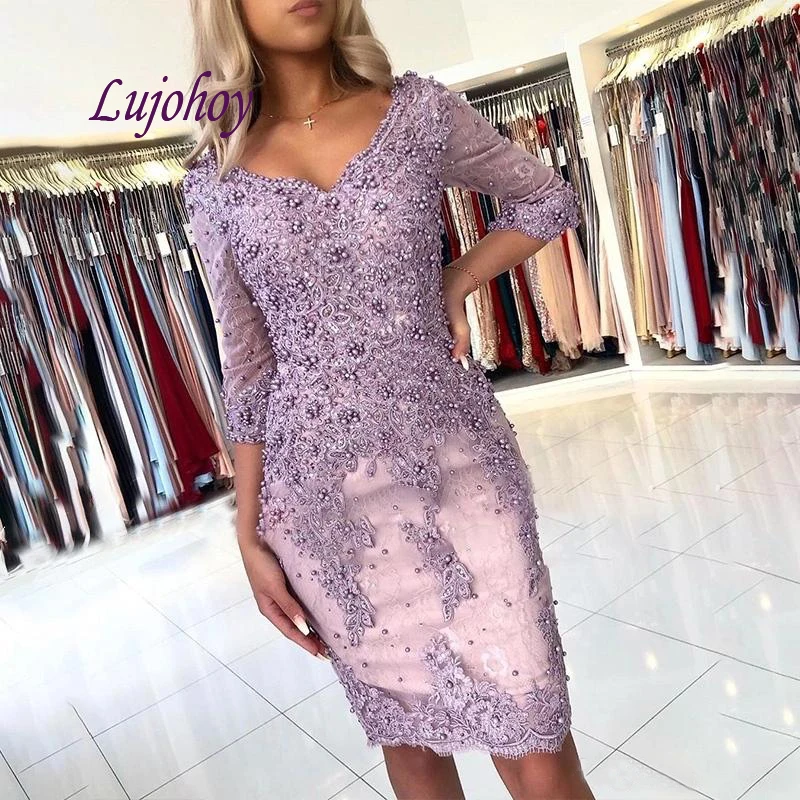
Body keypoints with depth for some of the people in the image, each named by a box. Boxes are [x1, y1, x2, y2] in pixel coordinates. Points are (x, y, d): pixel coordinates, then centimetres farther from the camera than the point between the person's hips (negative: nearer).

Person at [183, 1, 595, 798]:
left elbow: (547, 199, 14)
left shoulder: (418, 109, 1)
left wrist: (455, 282, -1)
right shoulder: (216, 178, 3)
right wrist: (251, 533, 5)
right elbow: (248, 366, 6)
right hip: (324, 496, 1)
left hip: (454, 465, -1)